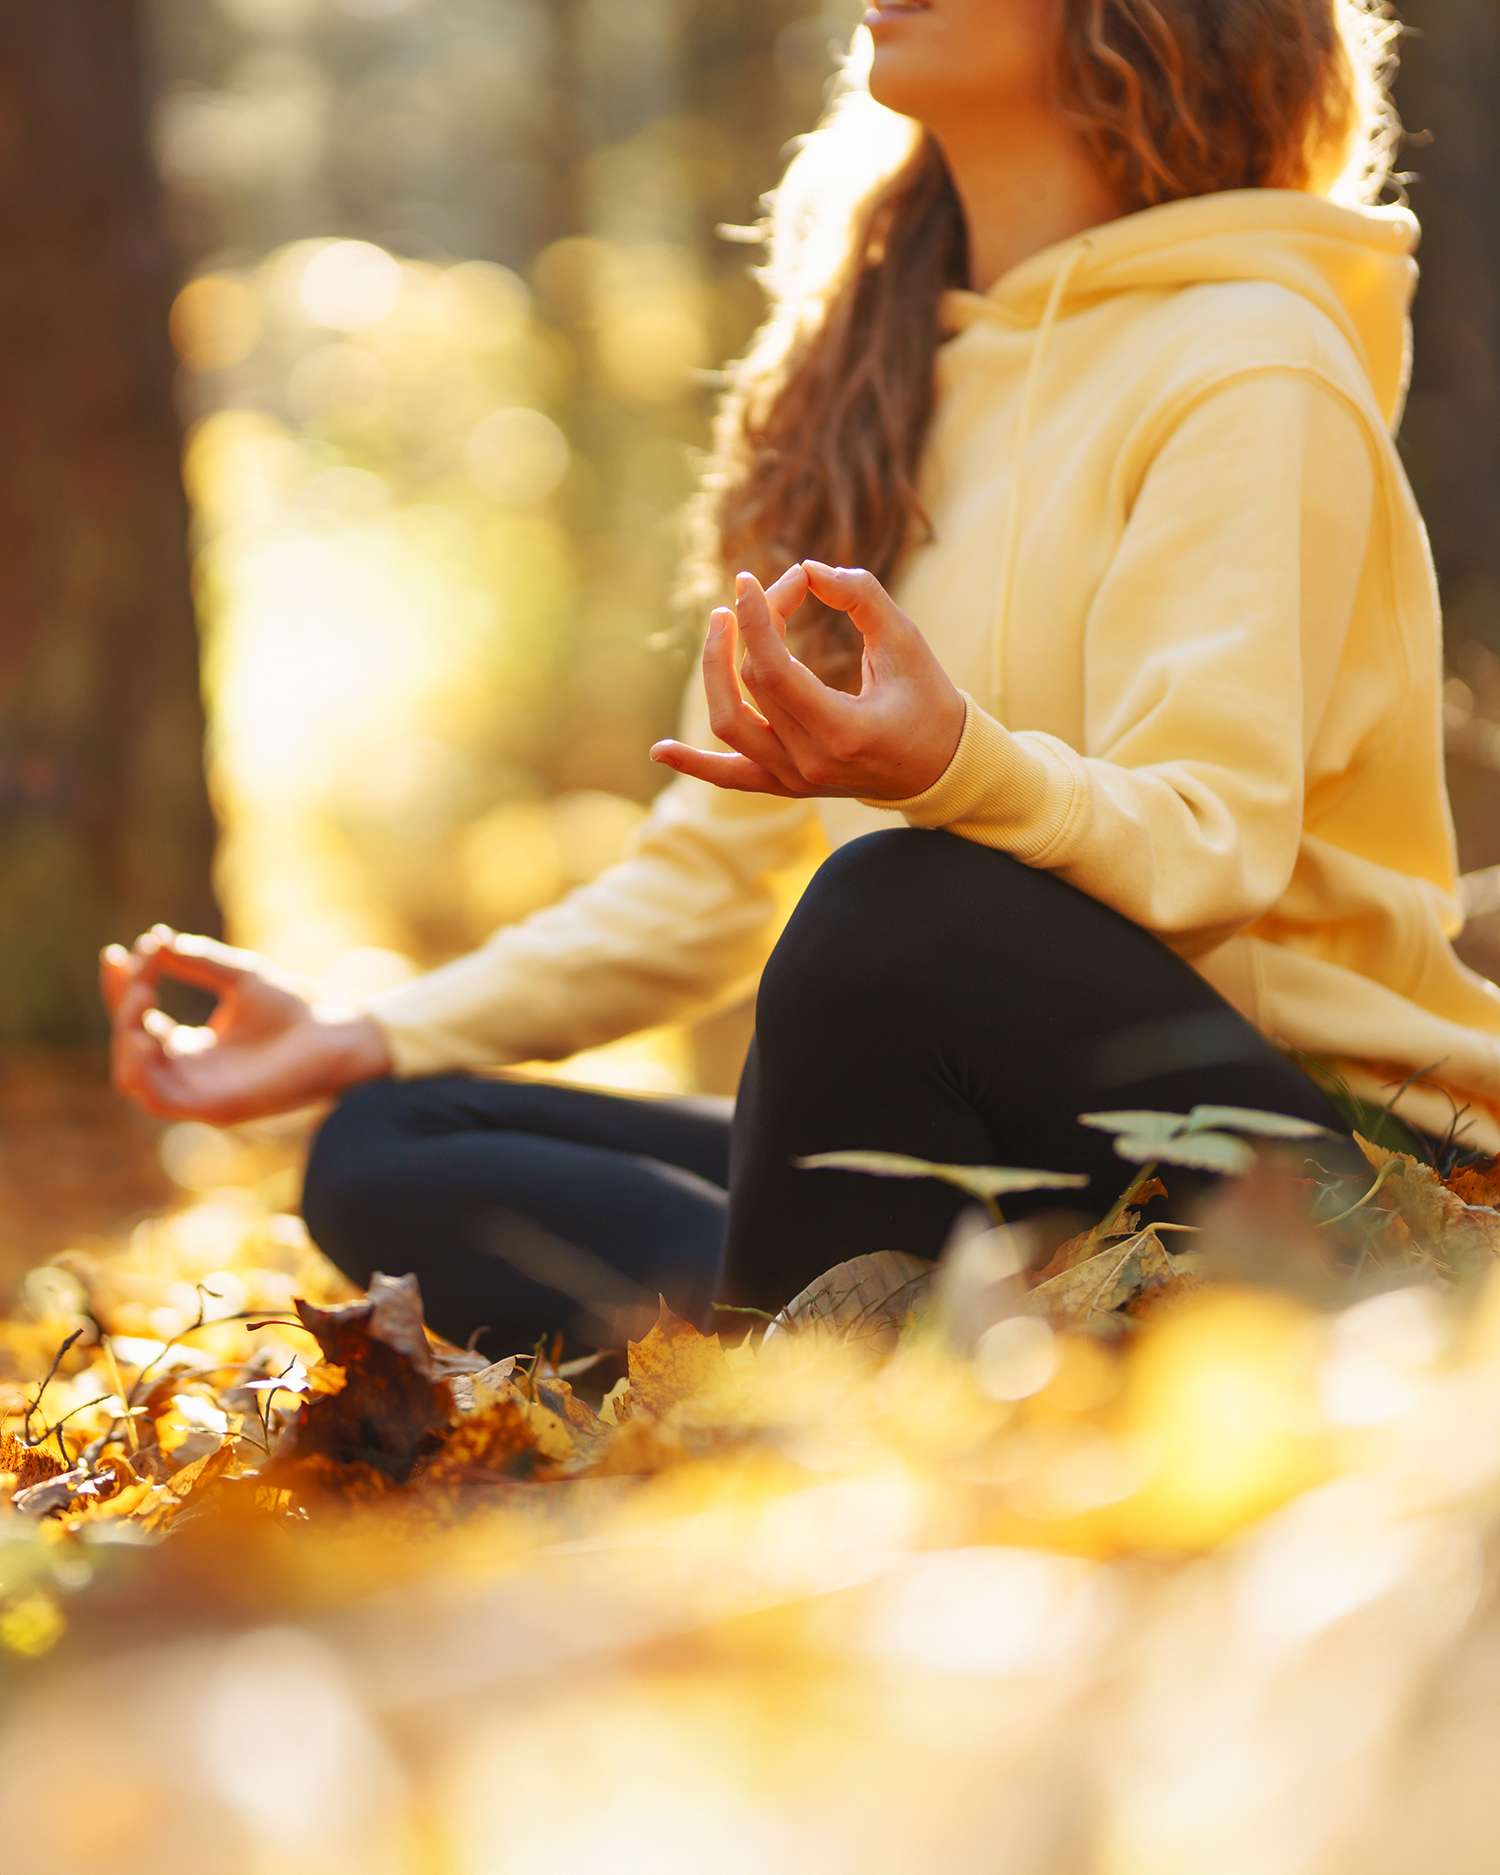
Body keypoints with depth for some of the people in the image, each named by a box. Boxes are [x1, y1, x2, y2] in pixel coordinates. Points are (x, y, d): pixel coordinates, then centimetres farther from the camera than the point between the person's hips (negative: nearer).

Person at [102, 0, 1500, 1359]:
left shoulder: (1247, 361, -8)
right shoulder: (884, 358, 16)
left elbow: (1208, 848, -22)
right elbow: (720, 864, 16)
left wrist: (958, 768, -43)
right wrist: (369, 1042, 6)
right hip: (993, 1152, 8)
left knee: (899, 909, -36)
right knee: (387, 1155, -4)